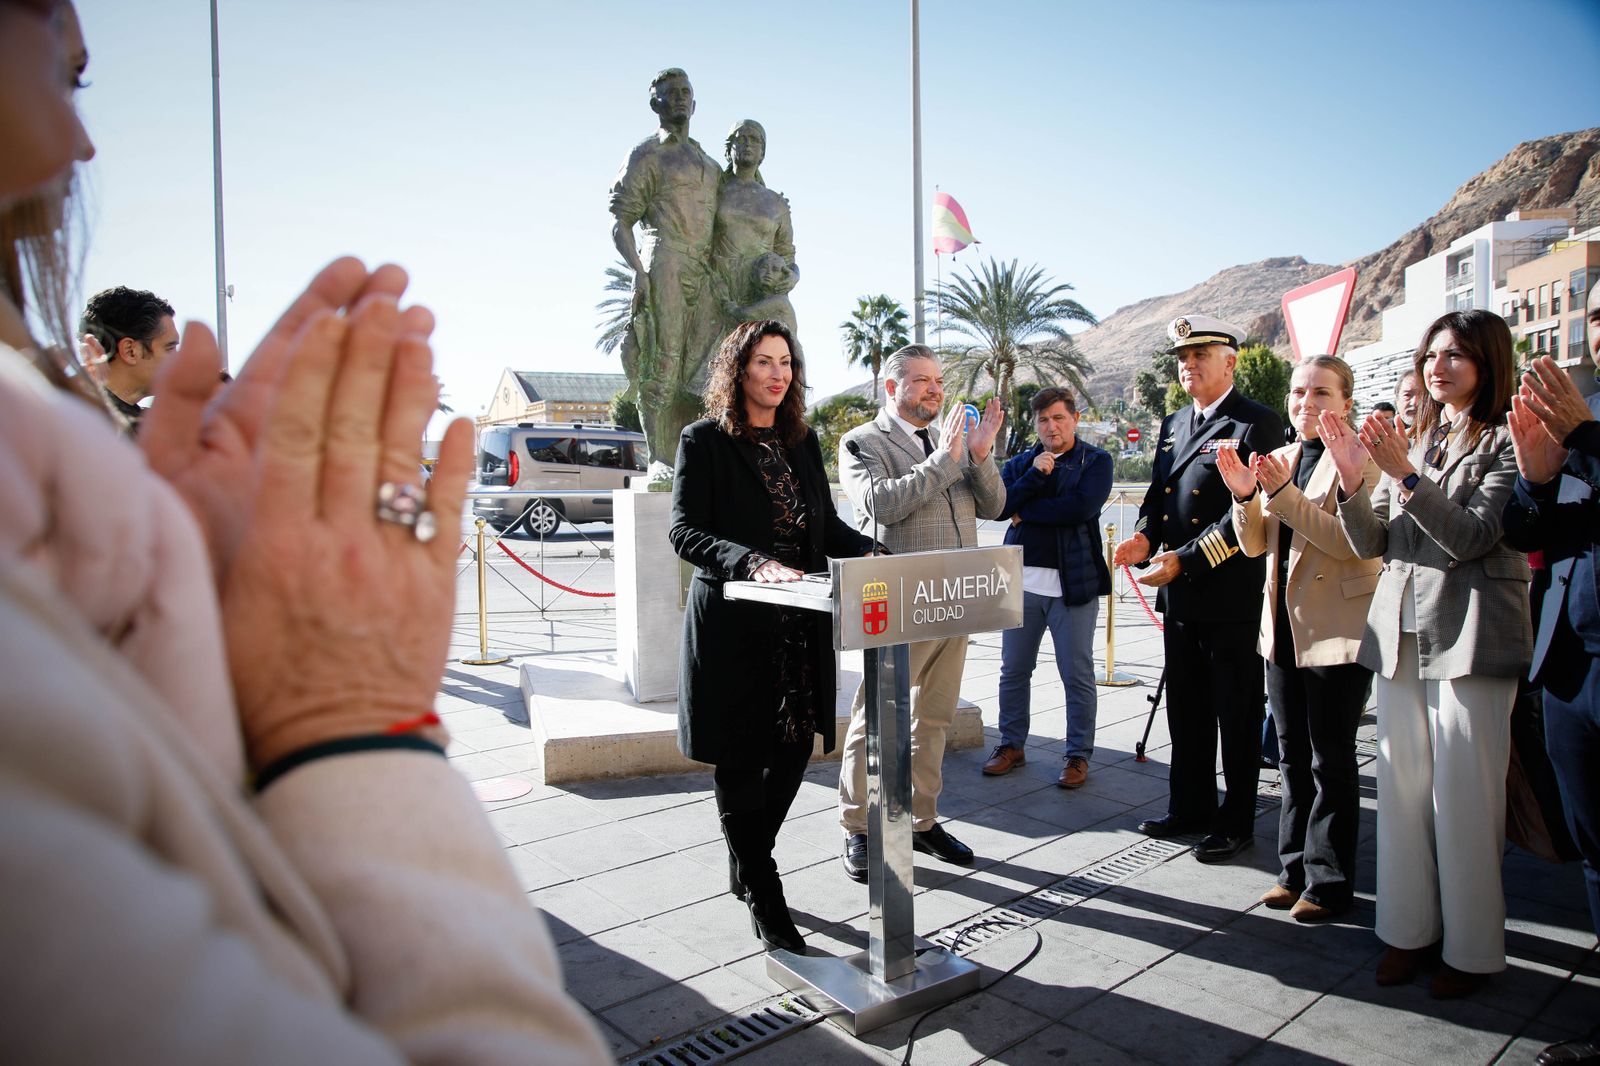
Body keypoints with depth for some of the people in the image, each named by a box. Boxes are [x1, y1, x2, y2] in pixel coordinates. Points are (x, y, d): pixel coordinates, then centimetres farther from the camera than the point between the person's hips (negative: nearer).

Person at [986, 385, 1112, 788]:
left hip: (1074, 583, -3)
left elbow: (1082, 506, -16)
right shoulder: (1020, 463, 12)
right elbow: (999, 506, -2)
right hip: (1022, 581, 4)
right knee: (1013, 670, 10)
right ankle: (1012, 745, 24)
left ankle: (1078, 754, 16)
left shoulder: (1095, 461, 2)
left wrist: (1026, 512, -6)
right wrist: (1035, 474, -14)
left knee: (1077, 674, 4)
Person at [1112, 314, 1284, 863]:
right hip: (1179, 596, 7)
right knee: (1185, 709, 16)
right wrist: (1144, 536, -3)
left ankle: (1236, 822, 19)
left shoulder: (1257, 424, -9)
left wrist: (1185, 559, -22)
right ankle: (1190, 807, 30)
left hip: (1232, 596, -7)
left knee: (1236, 714, 6)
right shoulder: (1173, 423, 15)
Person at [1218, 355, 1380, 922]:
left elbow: (1355, 541, -21)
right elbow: (1255, 544, 6)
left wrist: (1284, 495, -26)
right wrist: (1245, 496, -11)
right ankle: (1295, 869, 27)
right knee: (1293, 757, 15)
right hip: (1285, 628, 7)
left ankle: (1329, 881, 17)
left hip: (1338, 631, -7)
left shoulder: (1361, 459, -10)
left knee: (1330, 761, 3)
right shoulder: (1280, 459, 10)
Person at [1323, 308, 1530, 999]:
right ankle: (1409, 928, 22)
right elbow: (1370, 544, 9)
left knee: (1464, 798, 0)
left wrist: (1404, 476, -20)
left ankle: (1473, 948, 16)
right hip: (1401, 632, 6)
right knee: (1401, 789, 9)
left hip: (1470, 635, -6)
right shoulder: (1414, 442, 15)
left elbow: (1472, 536, -14)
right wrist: (1351, 480, -6)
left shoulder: (1506, 441, -2)